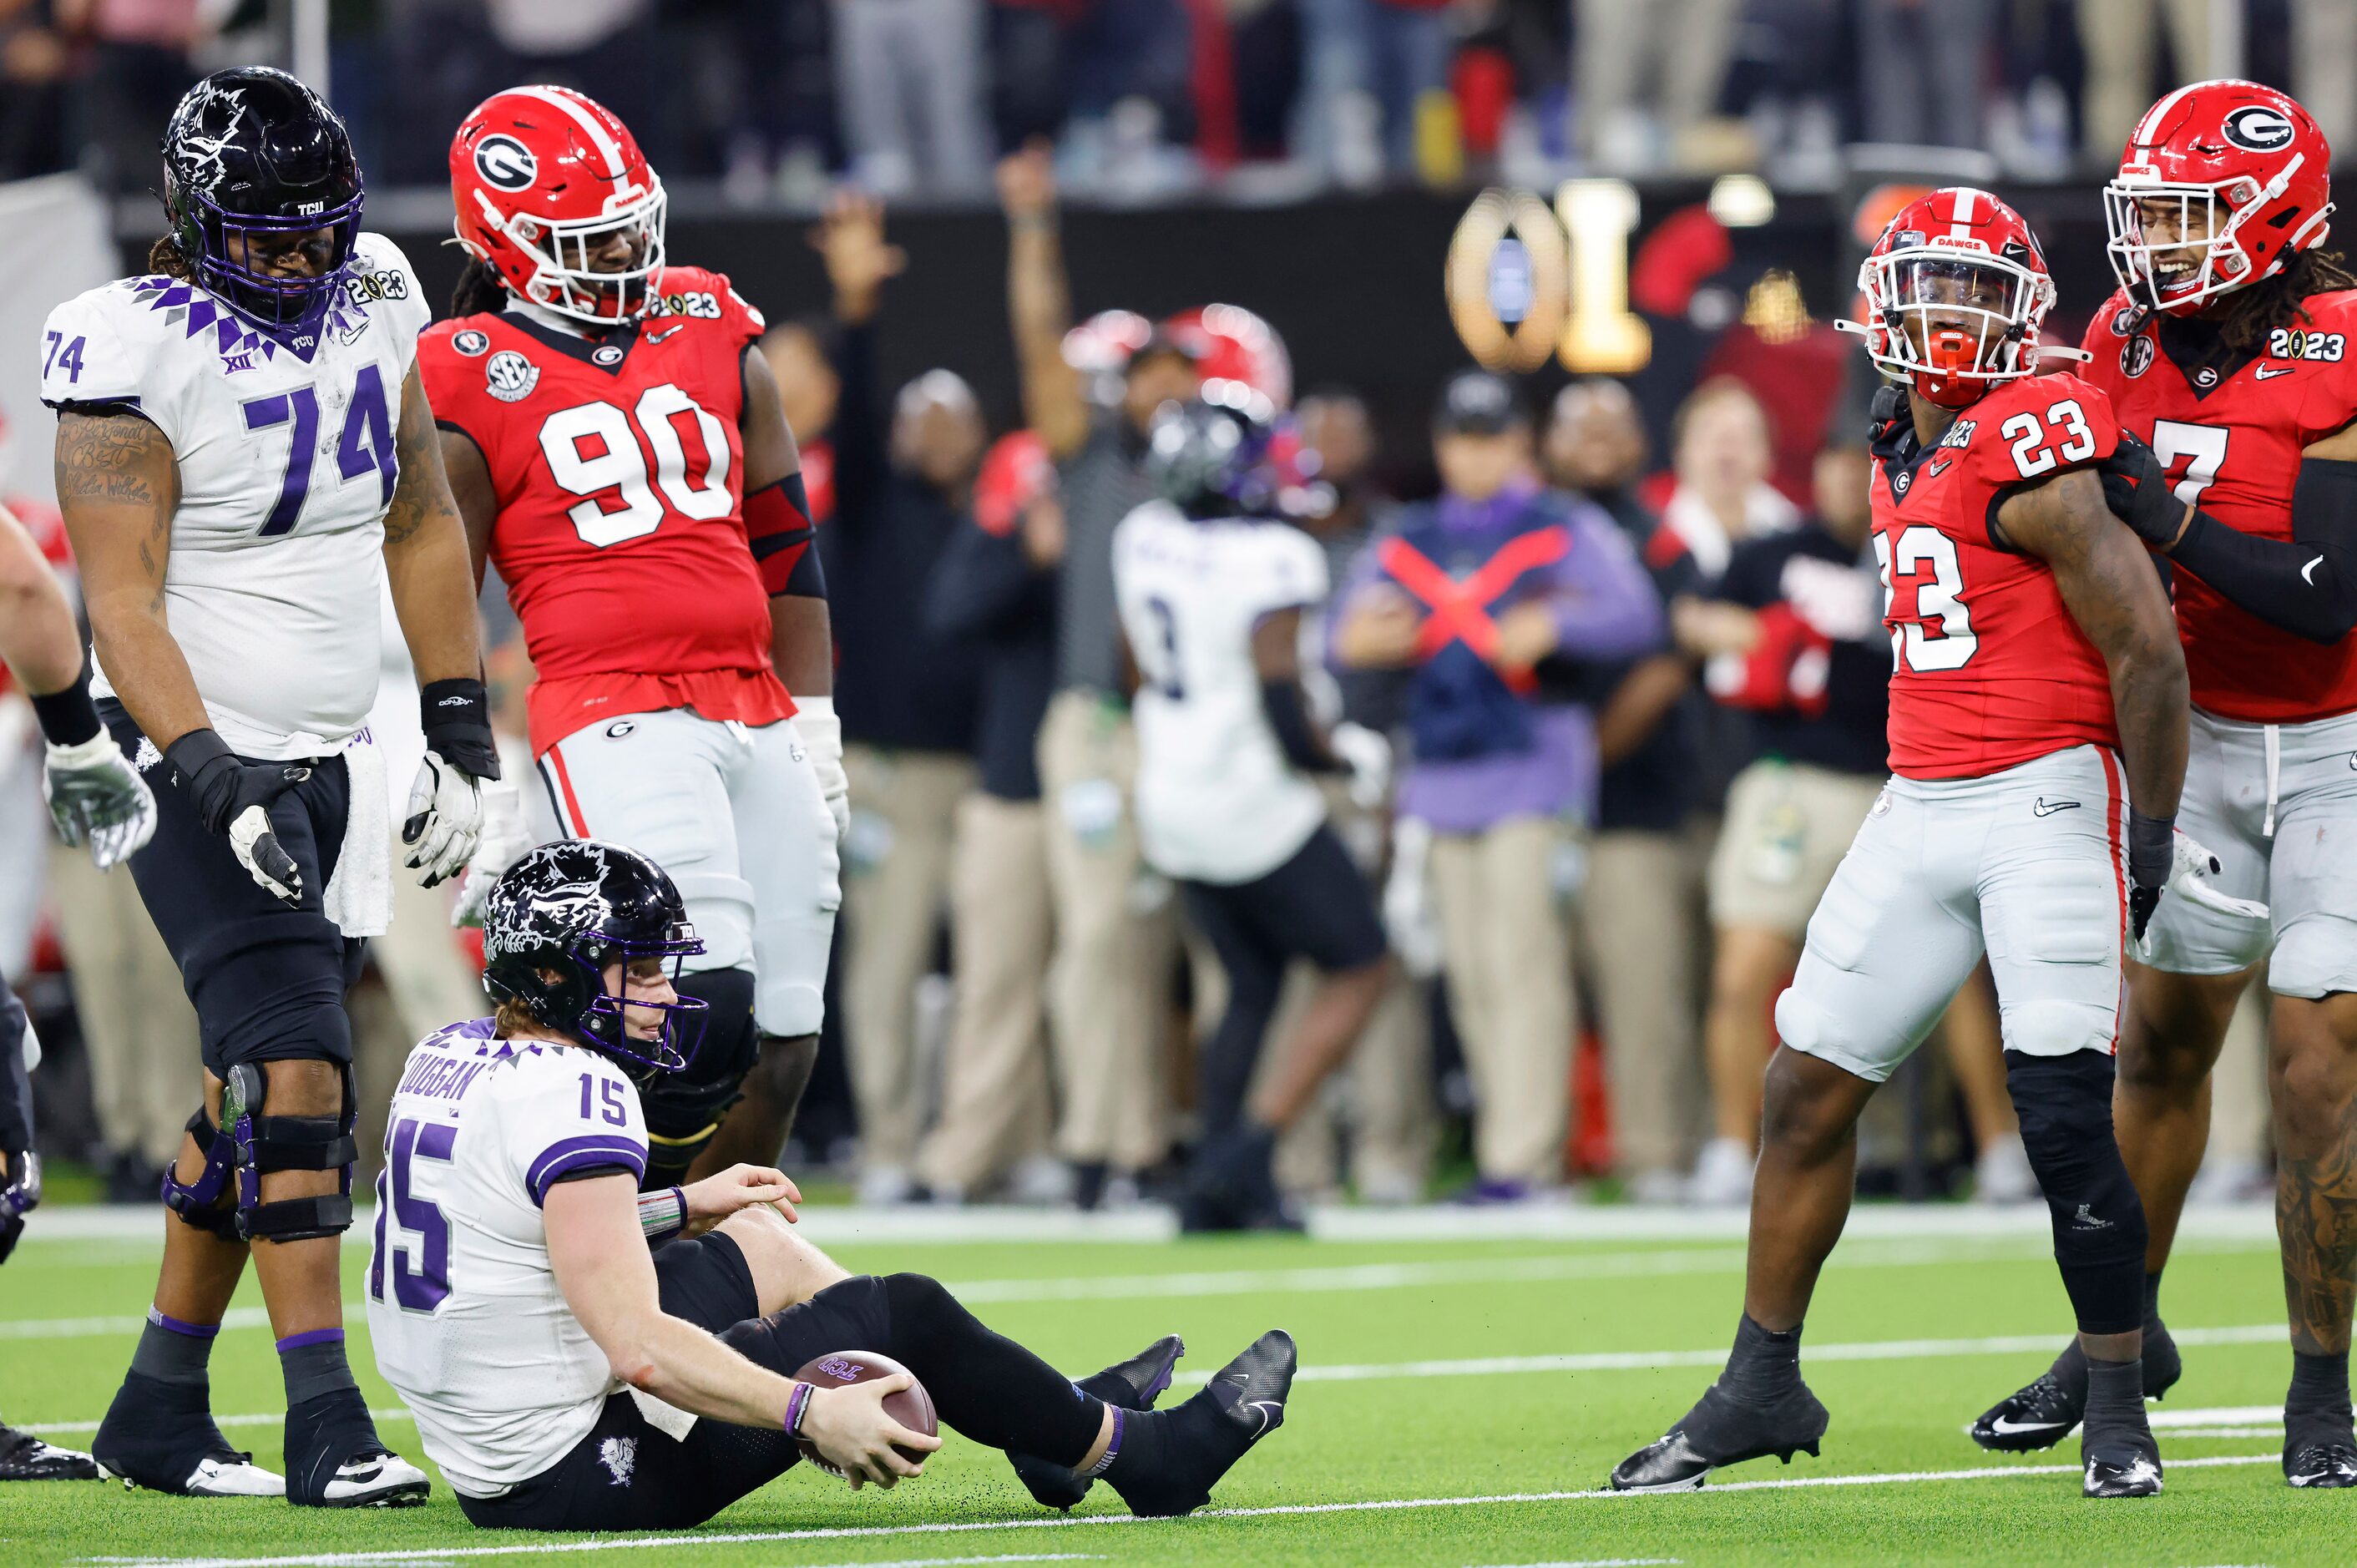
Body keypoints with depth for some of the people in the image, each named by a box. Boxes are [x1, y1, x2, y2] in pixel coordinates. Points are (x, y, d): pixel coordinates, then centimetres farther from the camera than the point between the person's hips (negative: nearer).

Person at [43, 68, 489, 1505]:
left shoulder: (373, 298, 5)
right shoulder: (136, 356, -15)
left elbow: (422, 525, 15)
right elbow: (122, 603, -18)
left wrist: (463, 734, 12)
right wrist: (214, 780, -28)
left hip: (334, 763, 7)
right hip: (203, 755, -7)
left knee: (258, 1092, 9)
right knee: (296, 1065, -17)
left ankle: (159, 1411, 19)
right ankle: (325, 1422, -18)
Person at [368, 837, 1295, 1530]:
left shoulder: (451, 1055, 7)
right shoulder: (573, 1097, -22)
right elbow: (642, 1348, -28)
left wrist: (681, 1208, 32)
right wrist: (811, 1414, -22)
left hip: (484, 1455, 10)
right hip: (580, 1471, -10)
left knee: (750, 1244, 25)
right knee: (903, 1312, 2)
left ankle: (1049, 1420, 32)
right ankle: (1148, 1455, 21)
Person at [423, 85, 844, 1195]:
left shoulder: (714, 335, 14)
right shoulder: (470, 386, -1)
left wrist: (816, 730, 14)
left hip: (757, 717, 6)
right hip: (615, 721, -6)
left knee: (782, 1048, 3)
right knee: (707, 1006, -23)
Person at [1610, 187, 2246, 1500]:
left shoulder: (2035, 455, -14)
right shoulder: (1904, 456, 12)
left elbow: (2148, 652, -13)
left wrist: (2154, 838, -11)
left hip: (2046, 800, -8)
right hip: (1921, 806, 8)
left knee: (2066, 1119, -12)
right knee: (1809, 1092, 7)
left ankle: (2121, 1415, 2)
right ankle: (1762, 1388, 17)